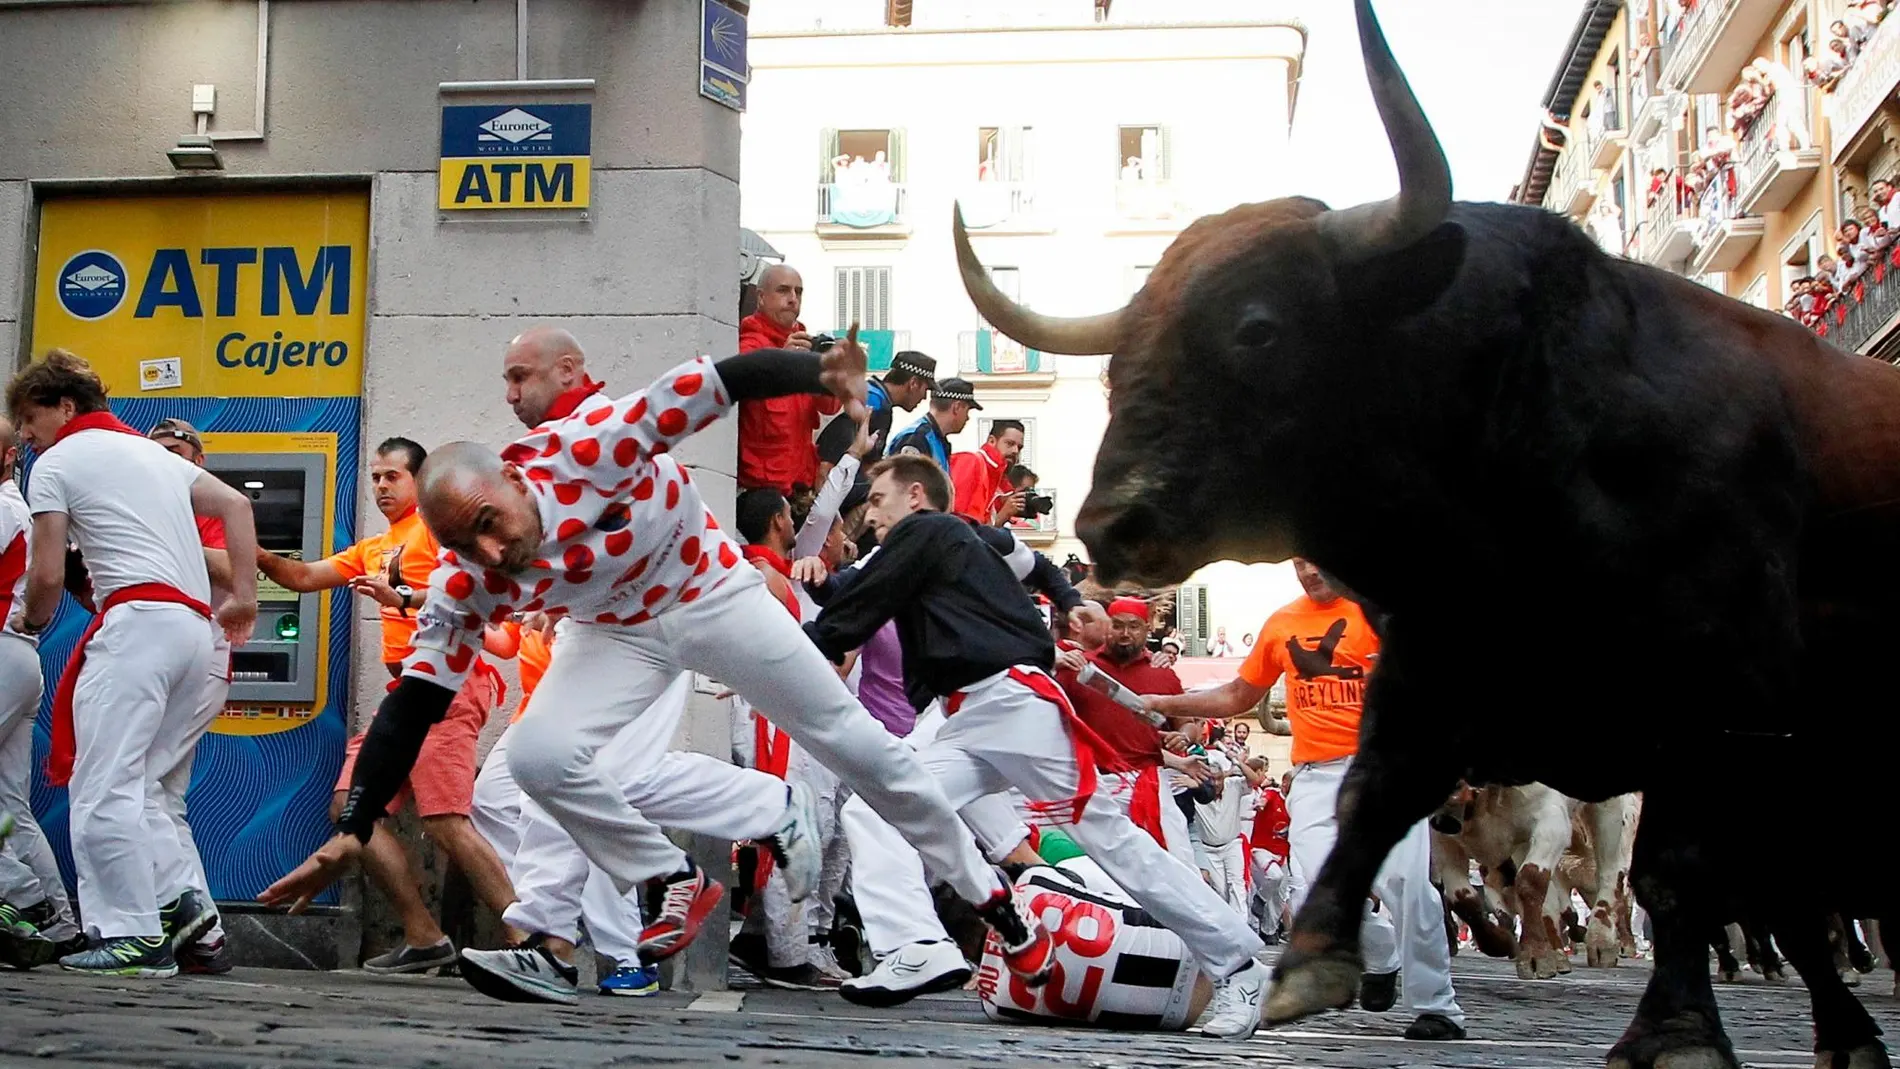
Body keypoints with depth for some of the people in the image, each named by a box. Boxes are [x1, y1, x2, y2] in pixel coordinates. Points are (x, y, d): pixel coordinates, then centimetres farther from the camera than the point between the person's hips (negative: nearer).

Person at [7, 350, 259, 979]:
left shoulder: (57, 463, 6)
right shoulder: (154, 451, 27)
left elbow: (48, 574, -1)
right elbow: (237, 506, 19)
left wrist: (30, 622, 19)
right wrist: (244, 595, 18)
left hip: (137, 620, -8)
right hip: (197, 630, 8)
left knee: (102, 785, -8)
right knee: (135, 784, 14)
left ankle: (138, 938, -13)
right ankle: (184, 900, -1)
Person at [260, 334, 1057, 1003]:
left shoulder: (585, 448, -35)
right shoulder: (467, 585, -23)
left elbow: (710, 384, -39)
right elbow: (413, 703, -20)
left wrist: (819, 372, -54)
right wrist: (353, 830, -25)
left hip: (712, 593, -2)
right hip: (616, 633, 3)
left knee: (852, 742, 2)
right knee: (538, 758, -21)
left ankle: (989, 897, 18)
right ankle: (675, 883, 1)